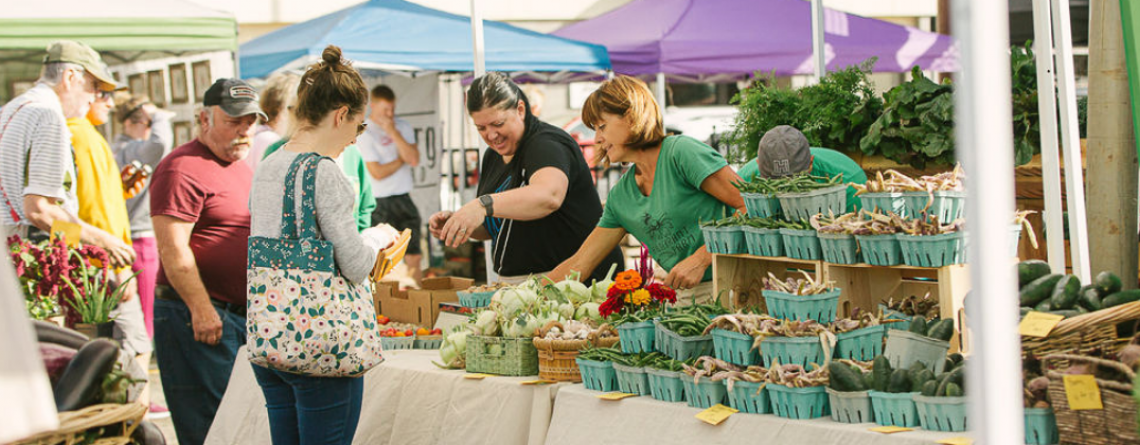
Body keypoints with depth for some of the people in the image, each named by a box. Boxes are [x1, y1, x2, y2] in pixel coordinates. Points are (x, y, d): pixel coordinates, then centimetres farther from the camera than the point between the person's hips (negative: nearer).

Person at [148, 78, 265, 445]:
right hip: (199, 316, -9)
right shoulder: (183, 168, -11)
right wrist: (201, 308, -23)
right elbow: (172, 249, -19)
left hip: (245, 314, 9)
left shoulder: (242, 168, 19)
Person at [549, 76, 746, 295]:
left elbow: (751, 206, -12)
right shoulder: (620, 196, 14)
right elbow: (579, 264, 19)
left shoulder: (682, 152, -7)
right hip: (684, 297, 8)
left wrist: (700, 259, -18)